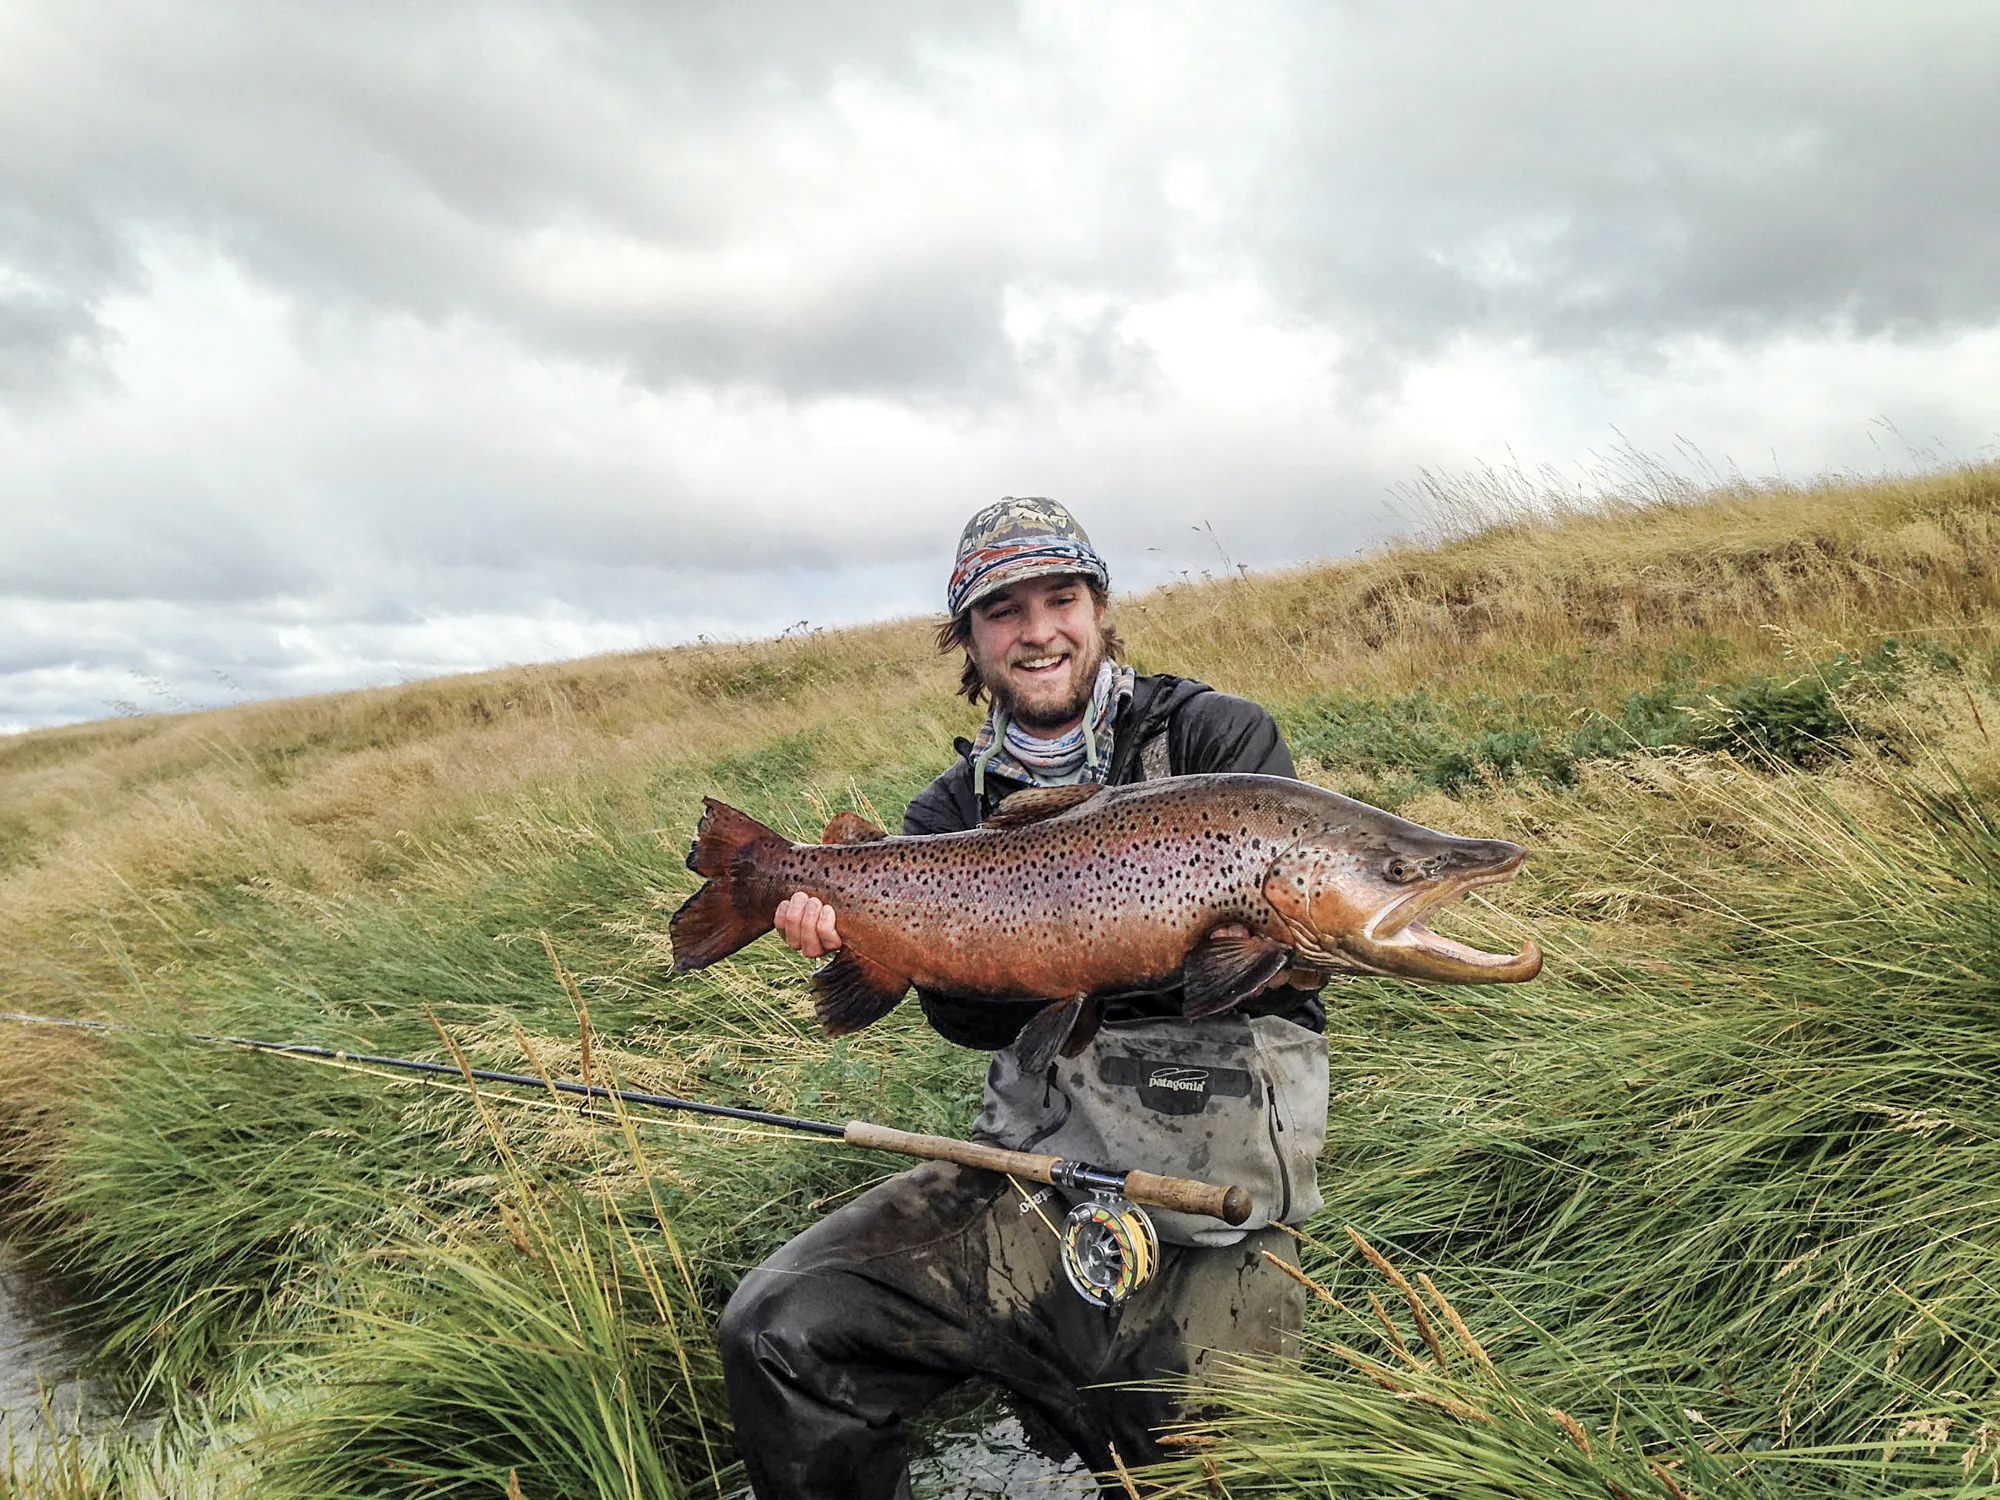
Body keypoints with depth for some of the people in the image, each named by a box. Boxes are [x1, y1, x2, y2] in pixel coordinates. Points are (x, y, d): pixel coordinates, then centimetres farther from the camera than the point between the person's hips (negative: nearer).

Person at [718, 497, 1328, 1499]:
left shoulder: (1217, 737, -1)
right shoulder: (956, 811, 9)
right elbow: (965, 1006, -6)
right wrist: (838, 913, -27)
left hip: (1211, 1227, -2)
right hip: (1029, 1180, 3)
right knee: (778, 1330, -11)